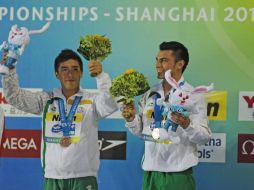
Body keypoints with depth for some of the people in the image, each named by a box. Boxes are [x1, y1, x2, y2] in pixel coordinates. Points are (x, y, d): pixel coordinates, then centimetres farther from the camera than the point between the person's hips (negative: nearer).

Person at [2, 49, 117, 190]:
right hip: (52, 177, 3)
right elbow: (14, 96, 6)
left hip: (83, 177, -2)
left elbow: (110, 105, -18)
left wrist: (101, 76, -30)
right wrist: (9, 68, -7)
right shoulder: (46, 100, 8)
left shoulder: (91, 100, 1)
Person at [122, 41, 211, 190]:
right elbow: (141, 130, 13)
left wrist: (186, 125, -28)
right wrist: (132, 119, -6)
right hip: (150, 173, 4)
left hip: (178, 175, -4)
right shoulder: (150, 94, 8)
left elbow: (205, 137, -11)